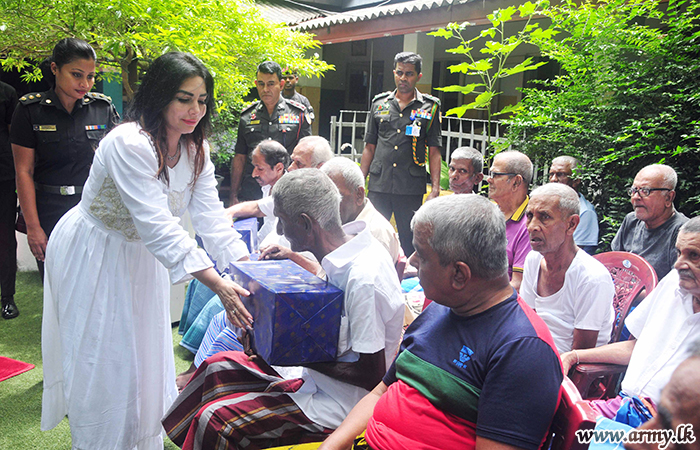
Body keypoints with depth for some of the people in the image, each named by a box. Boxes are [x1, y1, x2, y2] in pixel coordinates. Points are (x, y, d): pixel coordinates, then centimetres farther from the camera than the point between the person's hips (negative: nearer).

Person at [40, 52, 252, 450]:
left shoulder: (197, 149, -7)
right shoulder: (129, 144, -32)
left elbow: (211, 216, -15)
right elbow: (156, 224, -40)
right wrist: (217, 285, -46)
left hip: (141, 255, 7)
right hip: (92, 256, -7)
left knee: (144, 353, 18)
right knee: (101, 361, 2)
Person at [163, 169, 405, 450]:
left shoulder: (364, 279, -29)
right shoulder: (342, 257, 0)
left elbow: (373, 375, -25)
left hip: (339, 403, -9)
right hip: (316, 373, 9)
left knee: (214, 420, -16)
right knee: (218, 366, 11)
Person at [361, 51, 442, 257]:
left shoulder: (430, 107, 5)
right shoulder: (379, 103, 11)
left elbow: (434, 152, 2)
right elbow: (369, 147, 14)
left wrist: (435, 188, -7)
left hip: (411, 188, -2)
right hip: (379, 186, 2)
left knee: (409, 241, 5)